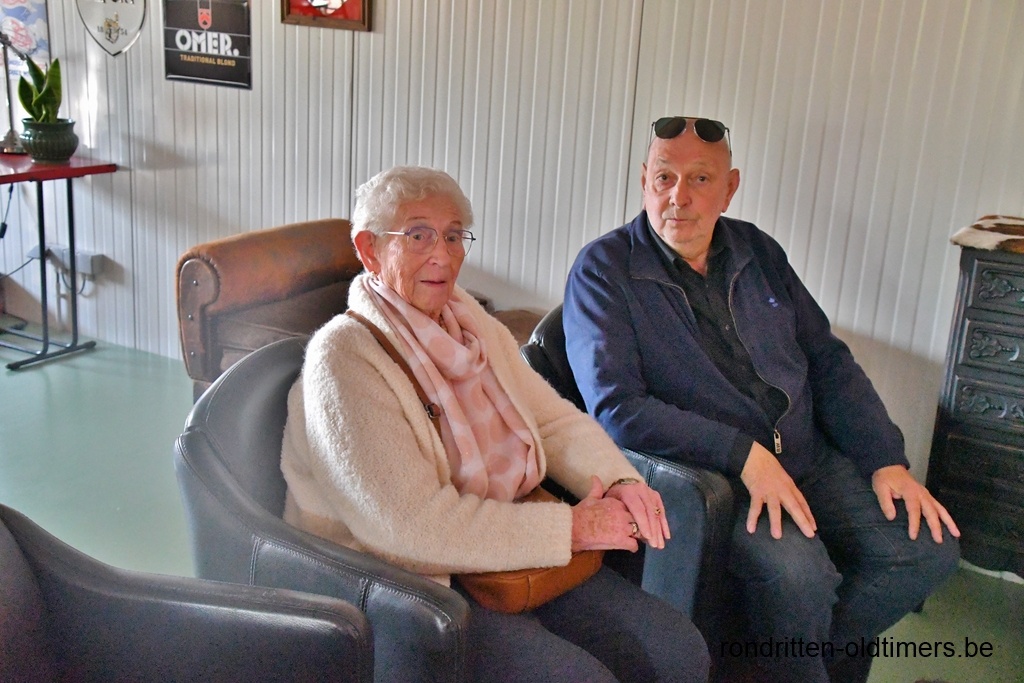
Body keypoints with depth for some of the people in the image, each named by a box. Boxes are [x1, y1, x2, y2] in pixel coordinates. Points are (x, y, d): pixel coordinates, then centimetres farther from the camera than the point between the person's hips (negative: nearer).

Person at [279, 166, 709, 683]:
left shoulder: (473, 325, 10)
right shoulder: (343, 357, -17)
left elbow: (556, 419, 10)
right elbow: (414, 524, -24)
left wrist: (621, 482, -12)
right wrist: (569, 529, -20)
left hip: (509, 553, 7)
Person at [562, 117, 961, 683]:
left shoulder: (758, 252, 11)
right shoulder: (604, 270, -7)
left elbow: (828, 361, 14)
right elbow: (616, 408, -17)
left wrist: (887, 460, 2)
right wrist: (743, 454, -23)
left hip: (810, 459, 7)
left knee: (931, 546, -8)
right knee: (795, 570, -31)